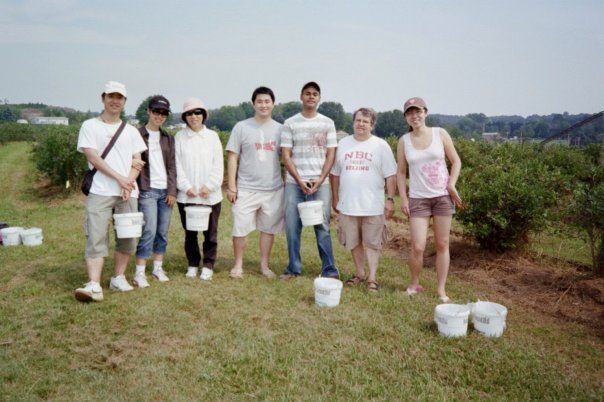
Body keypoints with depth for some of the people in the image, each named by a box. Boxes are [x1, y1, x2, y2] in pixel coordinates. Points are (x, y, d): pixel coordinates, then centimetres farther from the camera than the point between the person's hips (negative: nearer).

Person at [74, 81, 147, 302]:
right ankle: (94, 286, -15)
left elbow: (137, 162, 10)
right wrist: (119, 178, -12)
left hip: (128, 192, 4)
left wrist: (129, 183, -8)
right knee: (96, 239, -10)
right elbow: (93, 157, -6)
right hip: (100, 192, -4)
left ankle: (119, 277, 19)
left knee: (127, 237, 5)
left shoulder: (131, 131, 16)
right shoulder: (90, 126, 5)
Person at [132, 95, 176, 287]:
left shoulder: (168, 138, 14)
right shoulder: (138, 136, 1)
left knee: (163, 232, 8)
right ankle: (139, 273, -3)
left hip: (165, 191, 5)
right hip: (147, 190, -5)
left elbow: (172, 166, 11)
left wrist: (172, 191, 2)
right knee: (149, 231, -11)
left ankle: (158, 268, 20)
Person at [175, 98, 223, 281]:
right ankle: (193, 265, 20)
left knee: (210, 232, 3)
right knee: (190, 232, 8)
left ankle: (208, 266, 13)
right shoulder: (179, 137, 5)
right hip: (186, 195, 0)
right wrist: (186, 186, -9)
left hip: (210, 195, 0)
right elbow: (177, 165, 1)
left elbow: (218, 164, 2)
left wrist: (209, 186, -8)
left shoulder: (212, 136, 6)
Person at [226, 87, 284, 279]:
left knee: (268, 228, 9)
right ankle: (238, 265, 16)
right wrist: (231, 186, -5)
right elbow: (232, 157, 0)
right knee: (240, 228, 0)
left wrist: (287, 183, 6)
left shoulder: (280, 129, 7)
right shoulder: (241, 127, 1)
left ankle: (264, 265, 22)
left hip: (273, 189, 2)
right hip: (246, 189, -2)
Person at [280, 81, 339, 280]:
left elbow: (330, 155, 4)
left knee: (322, 227, 0)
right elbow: (286, 156, 1)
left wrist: (319, 180, -8)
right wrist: (300, 181, -8)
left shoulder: (327, 123, 7)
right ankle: (293, 268, 15)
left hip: (320, 183, 0)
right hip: (294, 183, 1)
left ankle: (329, 269, 8)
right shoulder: (290, 123, 5)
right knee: (292, 227, 3)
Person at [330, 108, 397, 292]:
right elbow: (335, 173, 13)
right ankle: (360, 273, 26)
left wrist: (390, 199, -9)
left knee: (372, 243, 2)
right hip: (347, 205, 3)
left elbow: (391, 176, -2)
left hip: (373, 206, -3)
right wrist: (335, 198, 10)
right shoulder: (343, 144, 9)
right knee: (353, 242, 12)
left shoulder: (381, 146, 0)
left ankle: (372, 278, 9)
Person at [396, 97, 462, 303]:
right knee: (417, 247, -7)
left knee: (442, 245, 5)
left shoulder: (440, 134, 1)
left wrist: (451, 185, -6)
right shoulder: (404, 141, 2)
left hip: (443, 197, 1)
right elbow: (401, 172, 6)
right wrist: (403, 198, -2)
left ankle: (441, 290, 17)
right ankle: (414, 284, 17)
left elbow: (456, 161, 6)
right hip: (418, 198, 0)